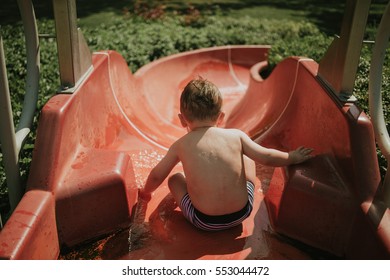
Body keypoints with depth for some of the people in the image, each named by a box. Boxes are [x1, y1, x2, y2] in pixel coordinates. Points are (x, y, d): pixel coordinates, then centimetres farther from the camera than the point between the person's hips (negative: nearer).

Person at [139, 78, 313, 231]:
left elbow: (156, 176, 4)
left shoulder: (181, 145, -6)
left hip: (205, 222, -1)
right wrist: (293, 157, 20)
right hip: (242, 213, 2)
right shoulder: (236, 135, -6)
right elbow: (267, 157, 2)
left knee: (175, 179, 20)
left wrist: (145, 192, 24)